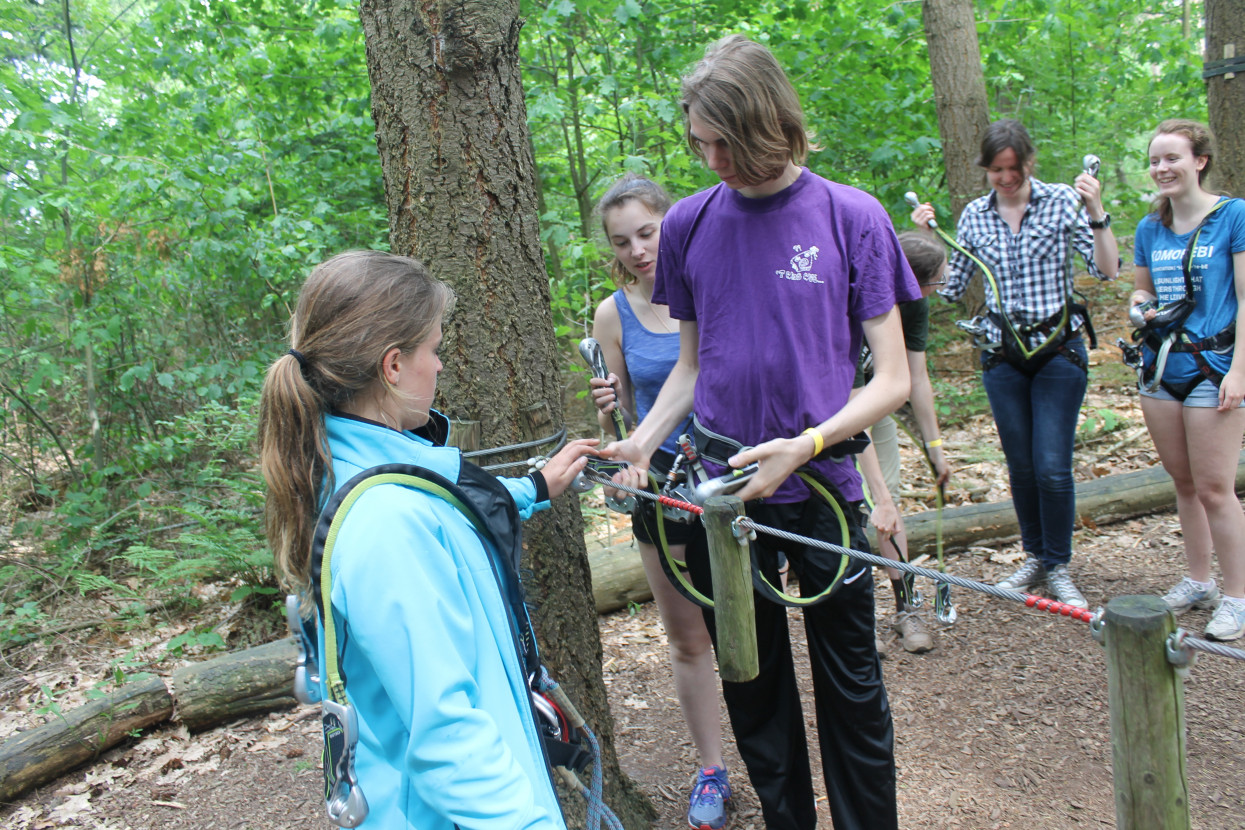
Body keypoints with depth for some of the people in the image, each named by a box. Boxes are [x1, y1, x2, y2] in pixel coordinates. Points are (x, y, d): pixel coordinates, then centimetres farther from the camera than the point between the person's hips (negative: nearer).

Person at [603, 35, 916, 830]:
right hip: (720, 489, 3)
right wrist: (644, 441, -5)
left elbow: (892, 378, -6)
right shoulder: (690, 223, 2)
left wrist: (803, 447, -19)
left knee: (851, 687, 12)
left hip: (822, 488, -2)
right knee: (753, 686, 16)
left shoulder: (852, 217, -6)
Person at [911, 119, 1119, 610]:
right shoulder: (974, 215, 4)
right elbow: (951, 289, 8)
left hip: (1058, 351, -3)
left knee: (1052, 468, -5)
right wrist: (925, 238, -1)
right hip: (1002, 355, 3)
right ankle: (1034, 558, 28)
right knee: (1020, 466, 10)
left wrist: (1096, 214, -21)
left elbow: (1107, 271, -10)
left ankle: (1058, 567, 14)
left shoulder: (1063, 202, -4)